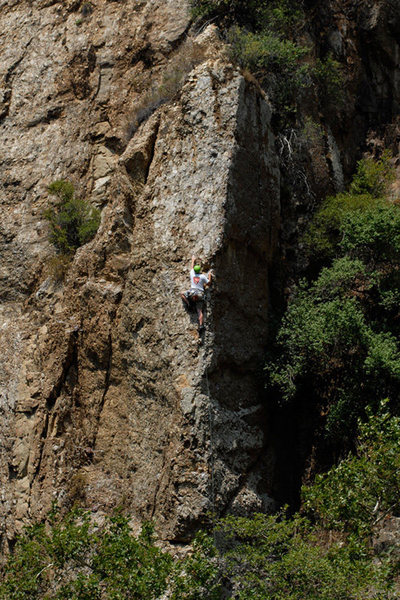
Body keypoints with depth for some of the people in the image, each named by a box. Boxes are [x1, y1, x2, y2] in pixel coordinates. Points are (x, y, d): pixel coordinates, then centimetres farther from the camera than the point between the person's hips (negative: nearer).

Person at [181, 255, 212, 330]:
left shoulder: (192, 274, 7)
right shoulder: (203, 276, 1)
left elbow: (192, 267, 28)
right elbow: (208, 283, 11)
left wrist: (193, 261, 45)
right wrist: (209, 276, 23)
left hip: (192, 292, -1)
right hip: (200, 294, 1)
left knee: (182, 293, 25)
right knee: (200, 311, 0)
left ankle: (189, 304, 4)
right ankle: (201, 324, -12)